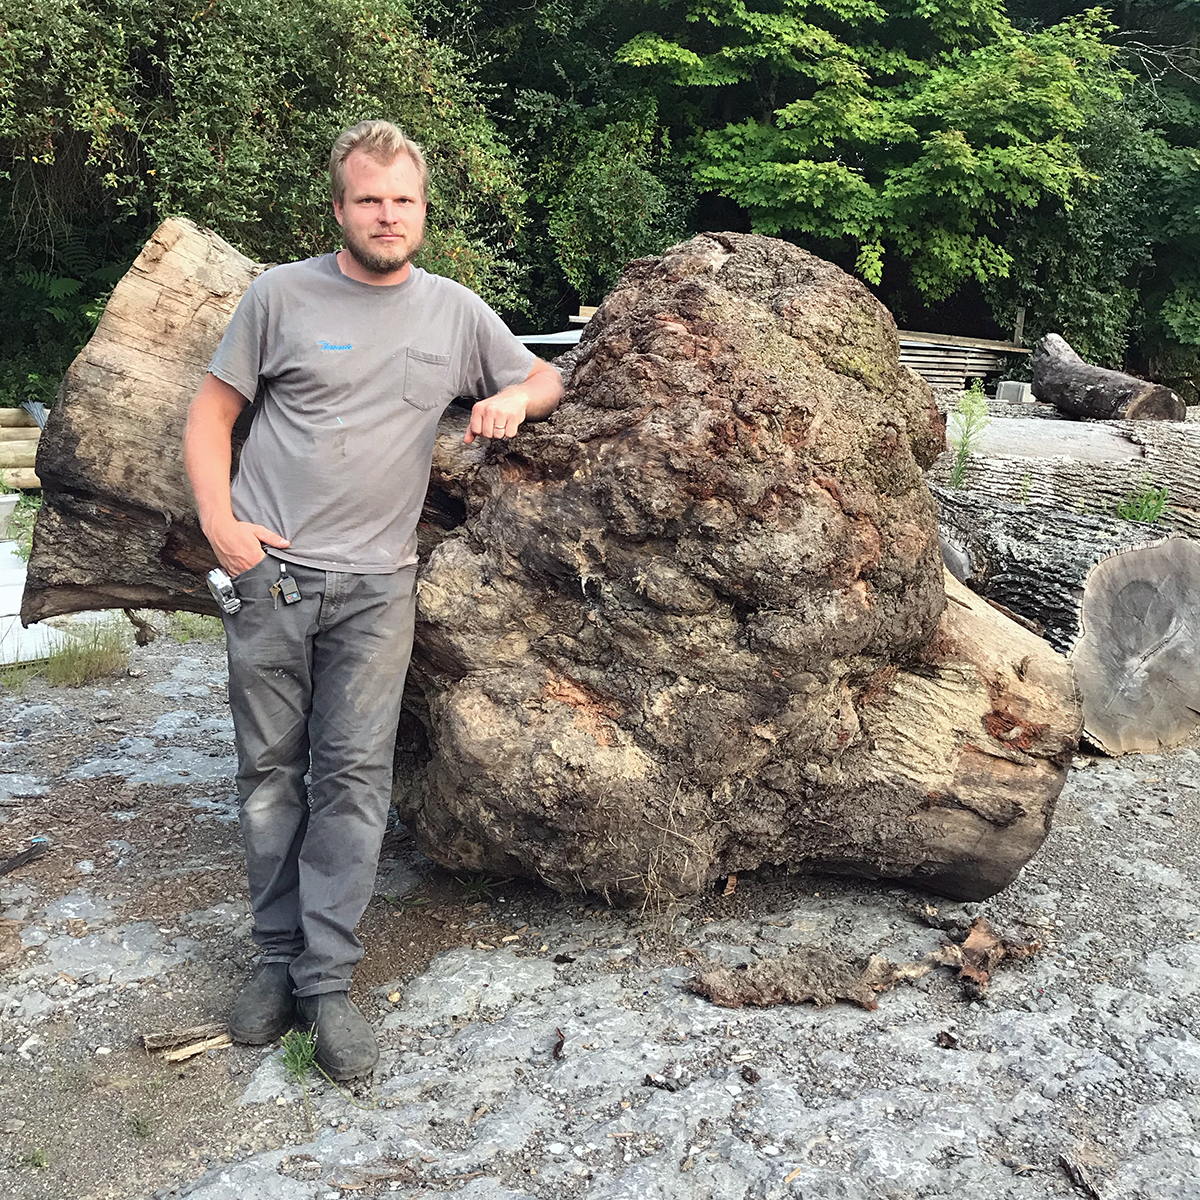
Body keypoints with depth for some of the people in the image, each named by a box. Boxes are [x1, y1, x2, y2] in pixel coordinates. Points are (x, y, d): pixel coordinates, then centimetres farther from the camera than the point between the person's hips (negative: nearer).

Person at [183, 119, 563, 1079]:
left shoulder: (454, 310, 10)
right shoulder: (284, 295, 4)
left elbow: (545, 379, 21)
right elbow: (212, 413, 6)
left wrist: (516, 398, -3)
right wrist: (220, 525, -7)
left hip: (376, 584, 1)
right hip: (270, 575, 0)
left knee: (354, 776, -2)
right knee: (270, 772, 6)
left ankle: (328, 978, 6)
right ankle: (280, 957, 20)